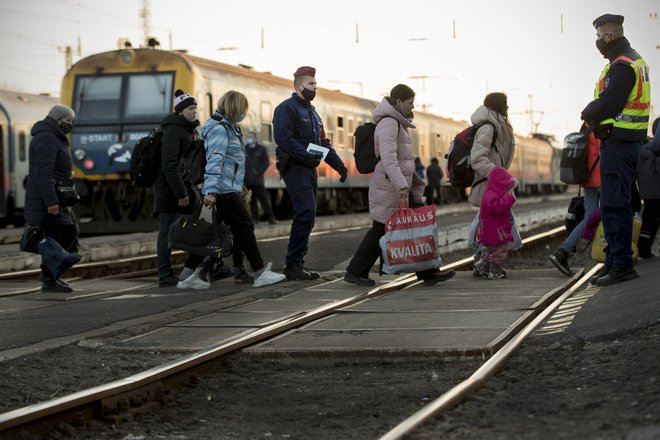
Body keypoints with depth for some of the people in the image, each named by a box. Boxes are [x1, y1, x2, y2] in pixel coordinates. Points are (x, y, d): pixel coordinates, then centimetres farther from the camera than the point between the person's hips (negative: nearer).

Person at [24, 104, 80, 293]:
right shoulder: (46, 139, -16)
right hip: (47, 199, -10)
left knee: (70, 232, 12)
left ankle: (49, 272, 15)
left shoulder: (53, 138, 18)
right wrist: (51, 202, -27)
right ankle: (49, 280, -1)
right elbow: (43, 173, -24)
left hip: (53, 198, 10)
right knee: (54, 236, -6)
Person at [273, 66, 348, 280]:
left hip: (309, 170, 10)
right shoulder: (287, 108, -6)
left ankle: (295, 264, 12)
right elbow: (283, 137, -20)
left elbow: (323, 143, 26)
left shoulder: (312, 112, 24)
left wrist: (339, 165, 15)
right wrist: (306, 156, -27)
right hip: (295, 168, -10)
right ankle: (294, 264, -15)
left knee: (306, 216, 8)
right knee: (306, 214, -17)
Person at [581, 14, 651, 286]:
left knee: (614, 206, -9)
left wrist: (588, 114, -3)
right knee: (613, 205, 15)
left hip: (617, 142, -11)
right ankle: (614, 261, 21)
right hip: (627, 141, 11)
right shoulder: (635, 61, 19)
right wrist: (593, 113, 2)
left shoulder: (622, 66, -15)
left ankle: (621, 265, -8)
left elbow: (607, 106, -22)